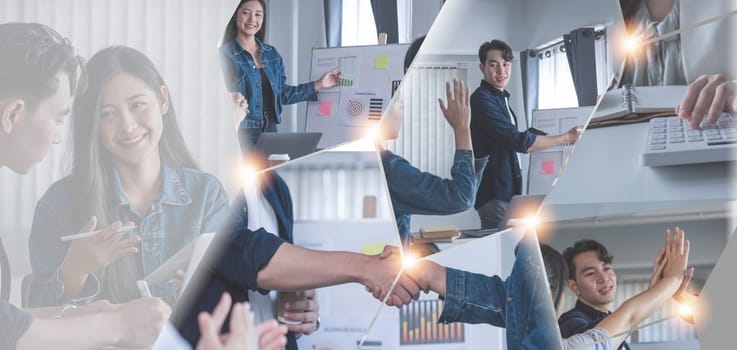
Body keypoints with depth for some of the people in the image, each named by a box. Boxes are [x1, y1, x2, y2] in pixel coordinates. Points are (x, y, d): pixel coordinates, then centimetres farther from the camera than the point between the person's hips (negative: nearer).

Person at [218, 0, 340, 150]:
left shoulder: (271, 54, 13)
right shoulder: (225, 54, -5)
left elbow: (282, 94, 18)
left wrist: (319, 84, 18)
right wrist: (232, 100, -32)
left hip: (269, 130, 5)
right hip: (242, 133, -5)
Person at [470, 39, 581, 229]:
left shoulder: (501, 98, 15)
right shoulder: (482, 100, -17)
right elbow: (519, 141, -21)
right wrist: (566, 138, -14)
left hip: (507, 191, 10)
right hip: (493, 194, -10)